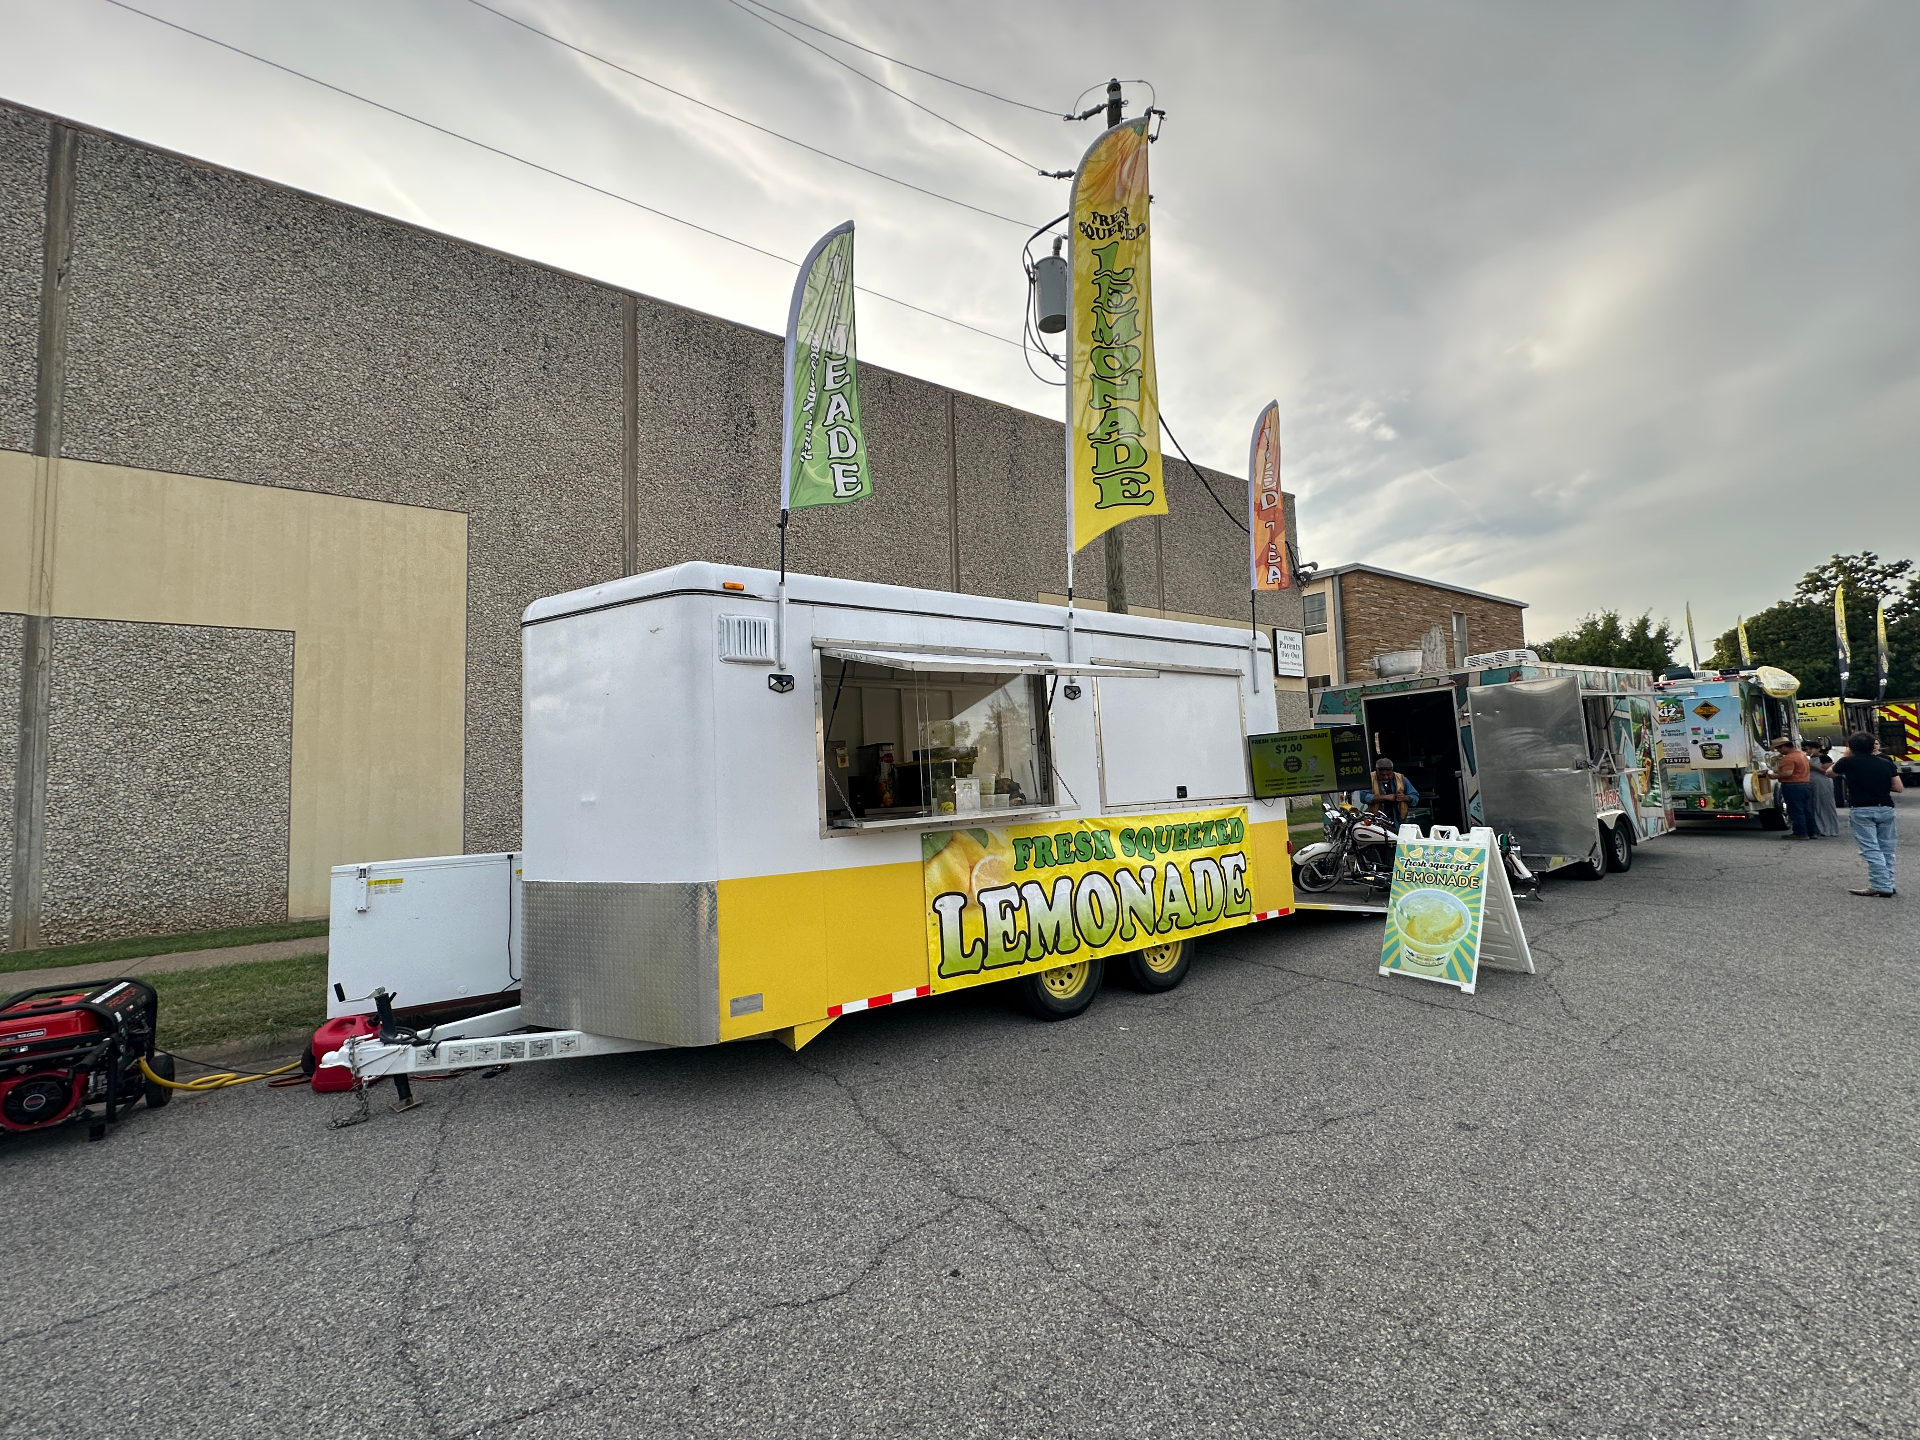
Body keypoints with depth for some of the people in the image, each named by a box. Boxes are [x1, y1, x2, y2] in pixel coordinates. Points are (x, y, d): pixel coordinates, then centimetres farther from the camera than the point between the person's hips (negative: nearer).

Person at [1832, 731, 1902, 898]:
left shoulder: (1848, 762, -3)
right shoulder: (1885, 762, 7)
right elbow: (1899, 788, 7)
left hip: (1862, 811, -4)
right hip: (1885, 809, 5)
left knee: (1871, 850, -5)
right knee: (1886, 850, 12)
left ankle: (1881, 887, -9)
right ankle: (1887, 885, 16)